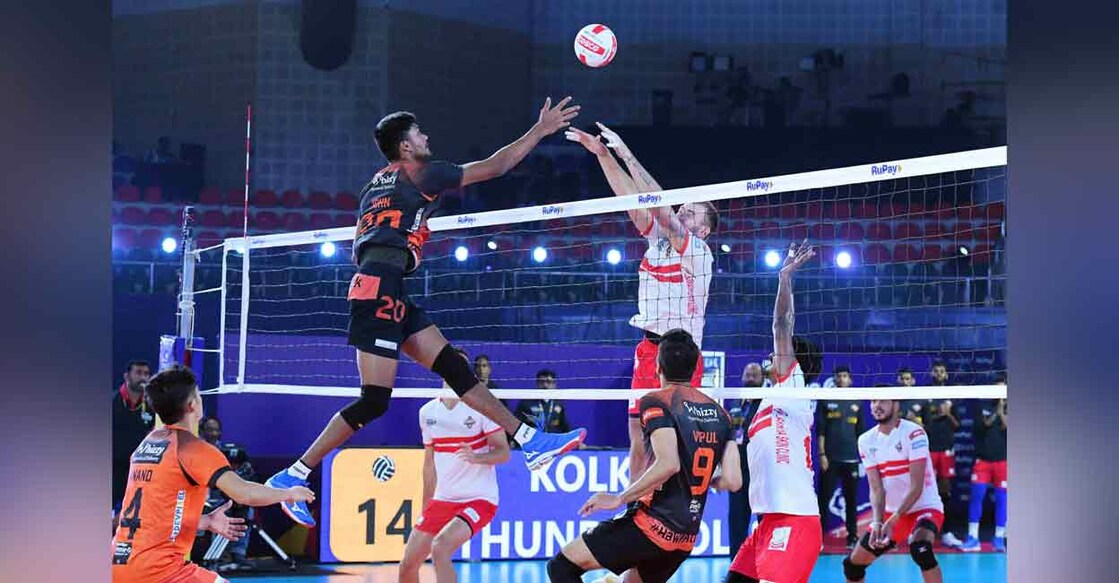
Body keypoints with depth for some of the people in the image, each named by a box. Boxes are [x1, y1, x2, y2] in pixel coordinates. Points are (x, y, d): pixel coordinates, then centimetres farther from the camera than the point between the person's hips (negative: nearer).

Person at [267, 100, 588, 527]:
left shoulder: (377, 184, 22)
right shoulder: (420, 174, -1)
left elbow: (358, 241, 27)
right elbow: (493, 167, 1)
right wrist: (541, 130, 7)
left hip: (385, 293, 10)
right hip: (381, 288, -10)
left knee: (455, 367, 6)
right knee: (375, 400, -12)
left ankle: (531, 442, 4)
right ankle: (292, 477, -13)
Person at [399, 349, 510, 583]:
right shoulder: (428, 412, 8)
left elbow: (503, 452, -10)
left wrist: (475, 457, -30)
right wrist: (425, 509, 17)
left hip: (479, 500, -6)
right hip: (442, 500, 6)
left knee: (440, 547, -29)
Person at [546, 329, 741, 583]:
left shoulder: (656, 402, -8)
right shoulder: (719, 413, 10)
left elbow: (668, 464, -23)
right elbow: (733, 480, 4)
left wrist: (619, 499, -15)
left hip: (653, 523, -7)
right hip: (686, 536, 7)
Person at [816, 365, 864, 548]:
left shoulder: (856, 404, 12)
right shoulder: (825, 401, 3)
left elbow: (860, 432, 15)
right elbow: (820, 430, -1)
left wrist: (863, 455, 10)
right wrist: (822, 454, -8)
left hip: (851, 459, 3)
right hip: (830, 458, -3)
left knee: (851, 499, 5)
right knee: (824, 498, -2)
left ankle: (852, 537, 10)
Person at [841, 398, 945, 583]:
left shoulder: (913, 433, -19)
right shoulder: (866, 441, -3)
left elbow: (916, 488, -23)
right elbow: (876, 489, -8)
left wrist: (893, 521, -32)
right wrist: (877, 523, -26)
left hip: (925, 507, -6)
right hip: (891, 512, 6)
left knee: (920, 547, -37)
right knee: (853, 563, 6)